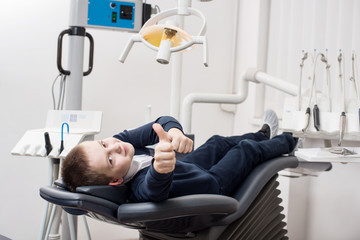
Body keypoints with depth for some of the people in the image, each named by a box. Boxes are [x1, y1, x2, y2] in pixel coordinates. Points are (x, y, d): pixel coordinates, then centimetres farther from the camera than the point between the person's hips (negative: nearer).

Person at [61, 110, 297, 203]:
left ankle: (263, 135, 63)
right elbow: (155, 189, -72)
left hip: (186, 168, 7)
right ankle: (285, 143, 50)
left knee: (218, 142, 28)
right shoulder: (142, 187, -49)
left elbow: (162, 123, -31)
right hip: (211, 187, -6)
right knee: (248, 149, 14)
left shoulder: (116, 142, -28)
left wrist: (174, 131, -53)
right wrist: (161, 168, -93)